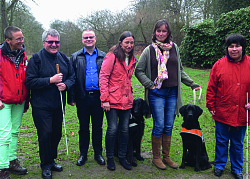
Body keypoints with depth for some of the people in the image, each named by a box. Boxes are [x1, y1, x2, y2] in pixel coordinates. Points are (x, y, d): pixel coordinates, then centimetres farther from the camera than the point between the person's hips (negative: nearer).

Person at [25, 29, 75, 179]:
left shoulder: (64, 58, 8)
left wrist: (66, 85, -10)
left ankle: (52, 160, 33)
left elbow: (72, 76, 12)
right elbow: (30, 81, -14)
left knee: (57, 133, 13)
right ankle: (46, 165, 18)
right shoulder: (36, 59, -8)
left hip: (59, 104, 5)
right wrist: (50, 80, -20)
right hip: (41, 106, -5)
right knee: (45, 135, -1)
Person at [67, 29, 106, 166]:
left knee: (98, 126, 10)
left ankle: (98, 153, 24)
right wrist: (71, 97, -4)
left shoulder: (103, 56, 6)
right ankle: (83, 154, 24)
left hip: (98, 97, 0)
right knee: (83, 127, 10)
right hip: (82, 97, 0)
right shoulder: (75, 57, 6)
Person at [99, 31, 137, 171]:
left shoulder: (132, 59, 13)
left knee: (125, 129, 9)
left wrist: (129, 94, 14)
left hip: (126, 100, 6)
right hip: (113, 100, -6)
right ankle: (110, 158, 17)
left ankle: (122, 157, 25)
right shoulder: (112, 56, -7)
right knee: (113, 129, -3)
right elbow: (103, 77, -11)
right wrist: (105, 99, -16)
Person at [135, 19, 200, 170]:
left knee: (169, 126, 9)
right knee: (159, 126, -1)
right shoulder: (149, 50, -1)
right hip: (157, 93, -4)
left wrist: (192, 84, 13)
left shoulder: (174, 48, 9)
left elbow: (180, 70, 17)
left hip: (172, 92, 4)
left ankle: (166, 157, 23)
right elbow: (139, 71, 1)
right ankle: (156, 157, 17)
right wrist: (149, 84, -7)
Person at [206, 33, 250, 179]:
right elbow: (211, 88, 0)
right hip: (222, 113, 0)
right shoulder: (219, 65, -4)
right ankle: (219, 165, 34)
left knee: (238, 144, 16)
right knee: (221, 141, 14)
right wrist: (211, 107, 0)